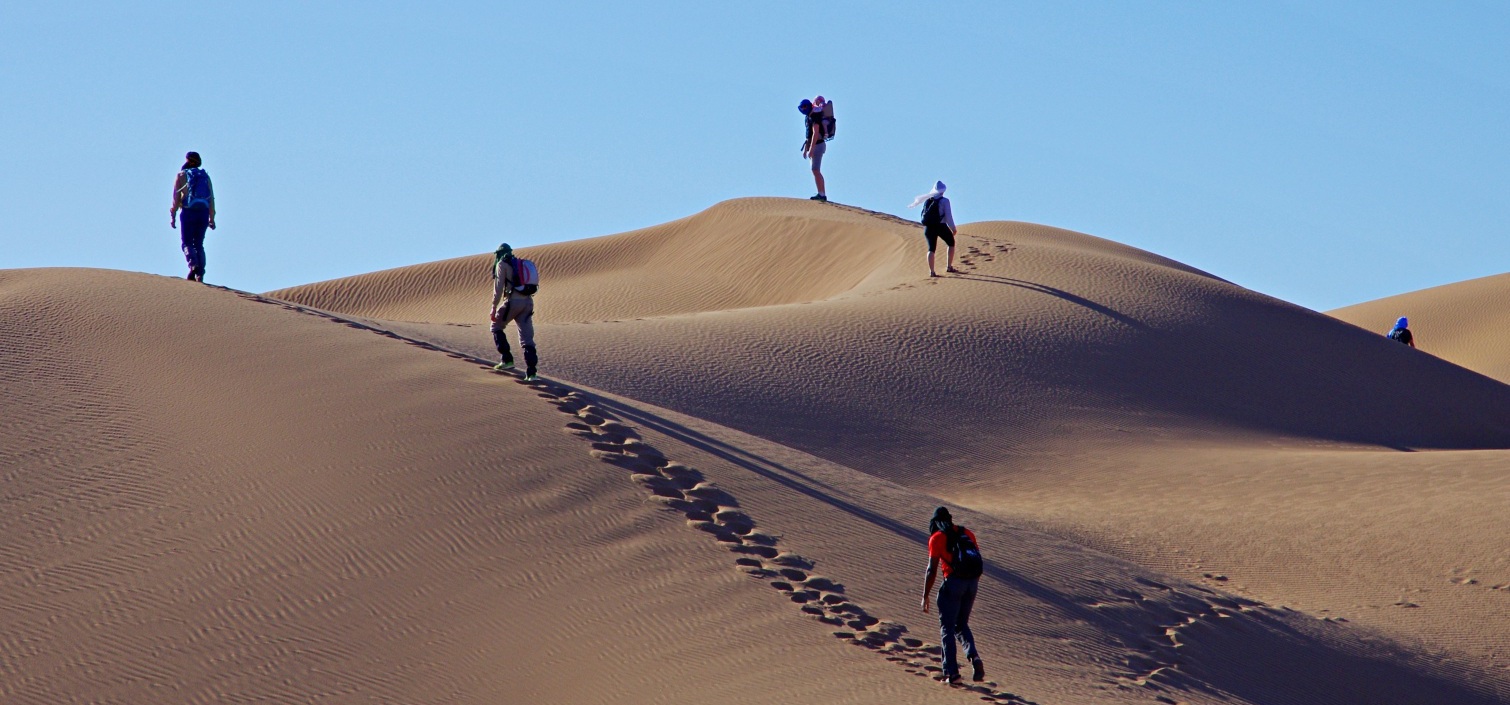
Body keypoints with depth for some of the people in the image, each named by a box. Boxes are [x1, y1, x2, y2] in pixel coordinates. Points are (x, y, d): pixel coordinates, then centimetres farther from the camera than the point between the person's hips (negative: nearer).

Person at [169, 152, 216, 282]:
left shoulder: (182, 176, 5)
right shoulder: (205, 177, 15)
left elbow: (176, 198, -2)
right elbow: (211, 199, 11)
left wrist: (172, 217, -1)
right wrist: (212, 218, 13)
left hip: (189, 212, -4)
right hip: (204, 213, 4)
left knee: (187, 243, 0)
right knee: (199, 244, 10)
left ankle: (193, 266, -26)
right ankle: (200, 274, 1)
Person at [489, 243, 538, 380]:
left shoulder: (502, 264, 4)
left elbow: (499, 286, -5)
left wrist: (494, 307, -6)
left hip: (514, 301, -6)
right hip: (528, 302, 6)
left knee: (496, 327, 16)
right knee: (527, 337, 3)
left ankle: (507, 359, 8)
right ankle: (531, 372, -6)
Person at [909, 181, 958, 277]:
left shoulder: (927, 201, 8)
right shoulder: (944, 201, -8)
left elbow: (924, 216, 11)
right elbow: (948, 216, -10)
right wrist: (953, 228, -1)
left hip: (929, 227, 4)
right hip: (941, 226, -4)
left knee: (931, 248, 7)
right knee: (951, 244, 16)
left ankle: (931, 271, -4)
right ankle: (949, 267, 13)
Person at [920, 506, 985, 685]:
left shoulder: (936, 538, -1)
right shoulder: (967, 533, 15)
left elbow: (932, 570, -6)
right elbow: (978, 562, 15)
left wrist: (925, 596, -1)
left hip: (953, 582, -5)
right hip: (971, 583, 5)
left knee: (947, 628, 6)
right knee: (961, 625, 20)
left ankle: (952, 672, -1)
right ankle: (974, 657, -5)